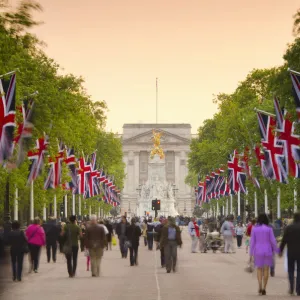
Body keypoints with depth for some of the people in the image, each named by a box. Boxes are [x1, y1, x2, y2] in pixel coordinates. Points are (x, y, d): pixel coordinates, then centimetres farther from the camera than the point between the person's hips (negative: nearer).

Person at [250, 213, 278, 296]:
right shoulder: (269, 229, -6)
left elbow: (252, 241, -3)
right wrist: (276, 250, 4)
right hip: (267, 251, -1)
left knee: (259, 269, 12)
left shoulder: (254, 229, -3)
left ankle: (260, 286, -8)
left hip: (258, 251, 1)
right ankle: (264, 288, 5)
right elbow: (273, 241, -8)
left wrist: (251, 253, 3)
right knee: (266, 269, 8)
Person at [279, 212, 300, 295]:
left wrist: (280, 250, 5)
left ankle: (291, 288, 3)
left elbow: (284, 240, -4)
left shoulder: (288, 228, -4)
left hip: (291, 252, 0)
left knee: (290, 270, 13)